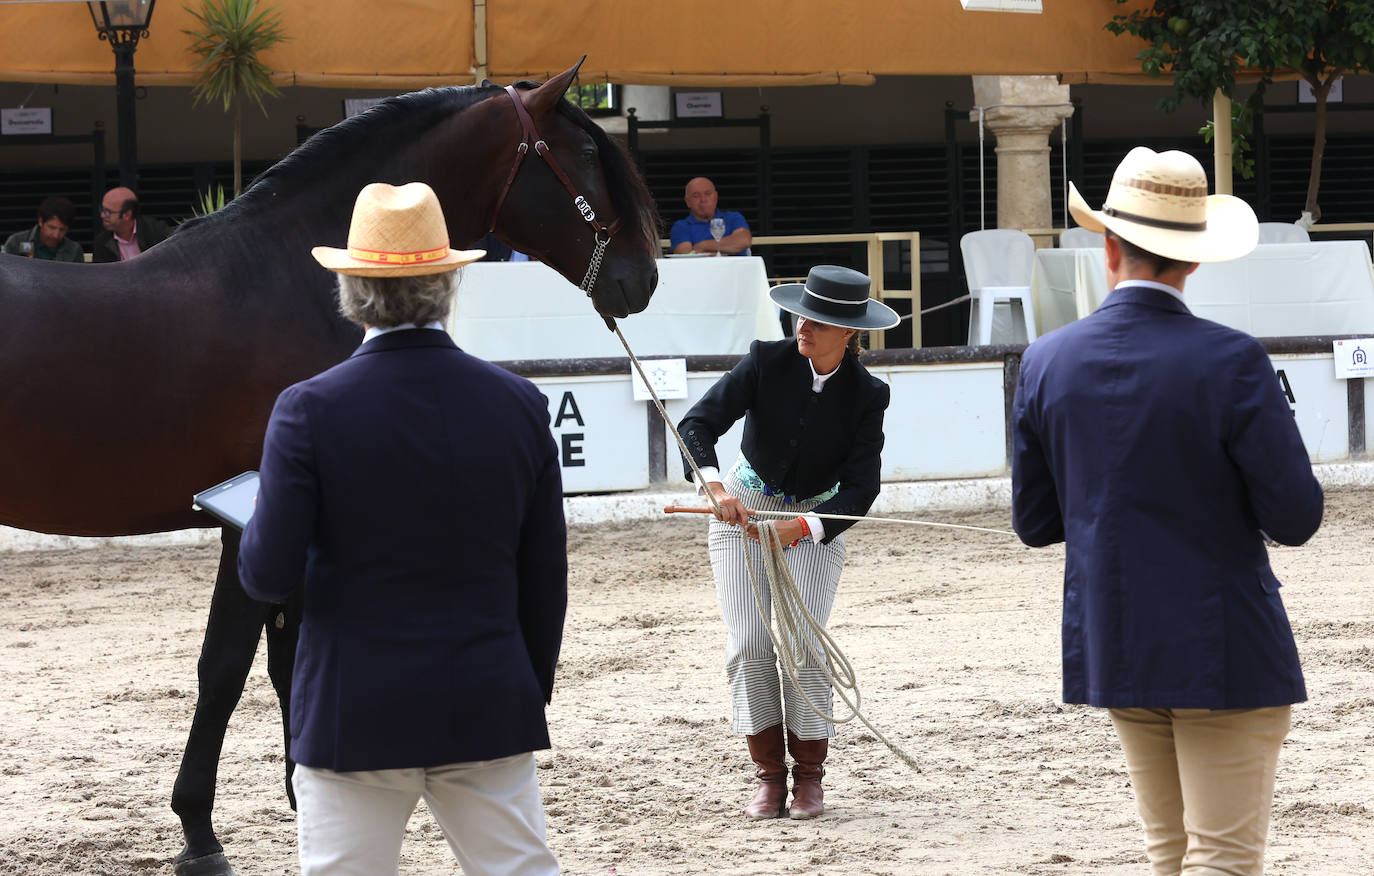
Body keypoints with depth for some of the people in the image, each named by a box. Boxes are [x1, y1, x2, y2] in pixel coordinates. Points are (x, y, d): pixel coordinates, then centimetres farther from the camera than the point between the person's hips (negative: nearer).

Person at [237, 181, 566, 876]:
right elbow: (545, 578, 5)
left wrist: (256, 525, 10)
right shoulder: (520, 405, -1)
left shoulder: (309, 411, -11)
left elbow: (268, 576, -13)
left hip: (356, 719, -3)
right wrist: (531, 690, 18)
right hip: (488, 714, 3)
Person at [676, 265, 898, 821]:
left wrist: (804, 527, -33)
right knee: (749, 642, -8)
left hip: (816, 519, -1)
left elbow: (860, 488, -17)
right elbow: (698, 424, -21)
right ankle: (769, 775, 2)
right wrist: (716, 487, -39)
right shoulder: (768, 362, -16)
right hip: (744, 505, 1)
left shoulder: (866, 395, -15)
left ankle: (809, 776, 0)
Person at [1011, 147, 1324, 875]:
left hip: (1112, 647, 5)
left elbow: (1034, 522, 5)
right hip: (1223, 651, -5)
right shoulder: (1231, 363, -16)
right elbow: (1295, 519, -13)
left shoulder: (1047, 363, -2)